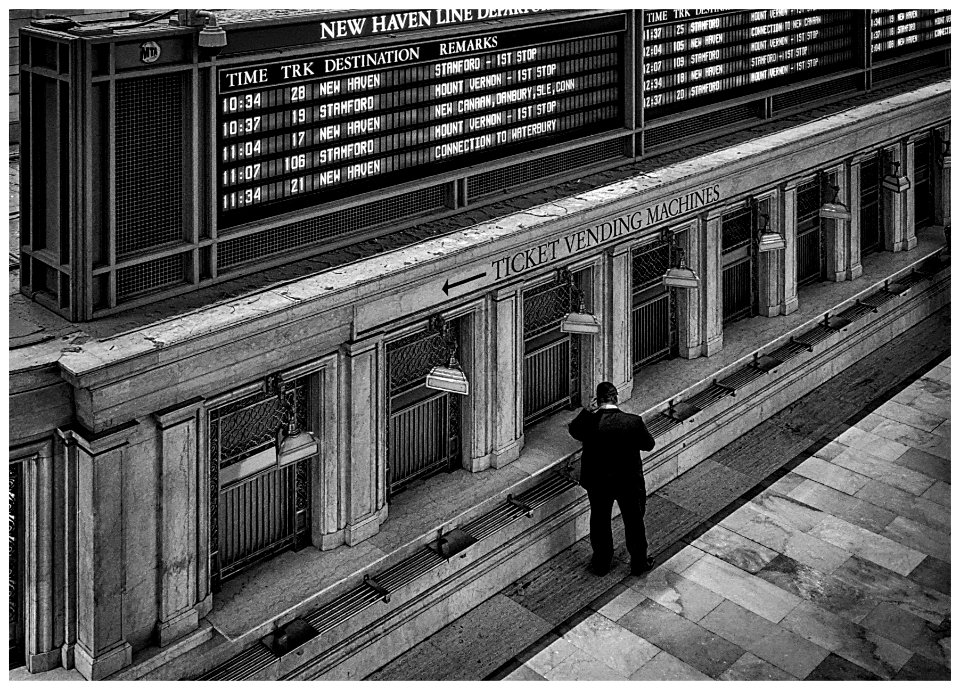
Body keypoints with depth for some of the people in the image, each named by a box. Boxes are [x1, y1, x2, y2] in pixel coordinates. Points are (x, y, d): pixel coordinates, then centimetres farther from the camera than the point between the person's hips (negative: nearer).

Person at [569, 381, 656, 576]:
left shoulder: (589, 421, -21)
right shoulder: (633, 422, -22)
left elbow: (573, 430, 1)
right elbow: (649, 444, -5)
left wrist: (588, 413, 7)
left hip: (597, 482, 1)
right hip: (629, 482, -1)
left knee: (600, 522, 22)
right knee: (634, 521, 21)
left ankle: (601, 563, 38)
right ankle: (639, 563, 38)